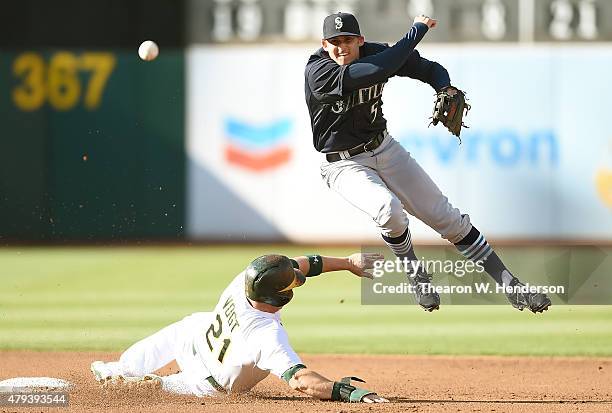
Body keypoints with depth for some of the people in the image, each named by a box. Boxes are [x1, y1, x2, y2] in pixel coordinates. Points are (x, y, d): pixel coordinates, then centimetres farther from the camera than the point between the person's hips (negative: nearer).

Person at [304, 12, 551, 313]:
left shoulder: (374, 53, -9)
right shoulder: (317, 72, -25)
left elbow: (429, 68, -1)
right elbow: (378, 71, -37)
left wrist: (446, 89, -25)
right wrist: (418, 30, -29)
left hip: (385, 150, 5)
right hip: (344, 164, -5)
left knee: (447, 217, 3)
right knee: (389, 209, -34)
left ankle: (510, 286, 11)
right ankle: (413, 271, -2)